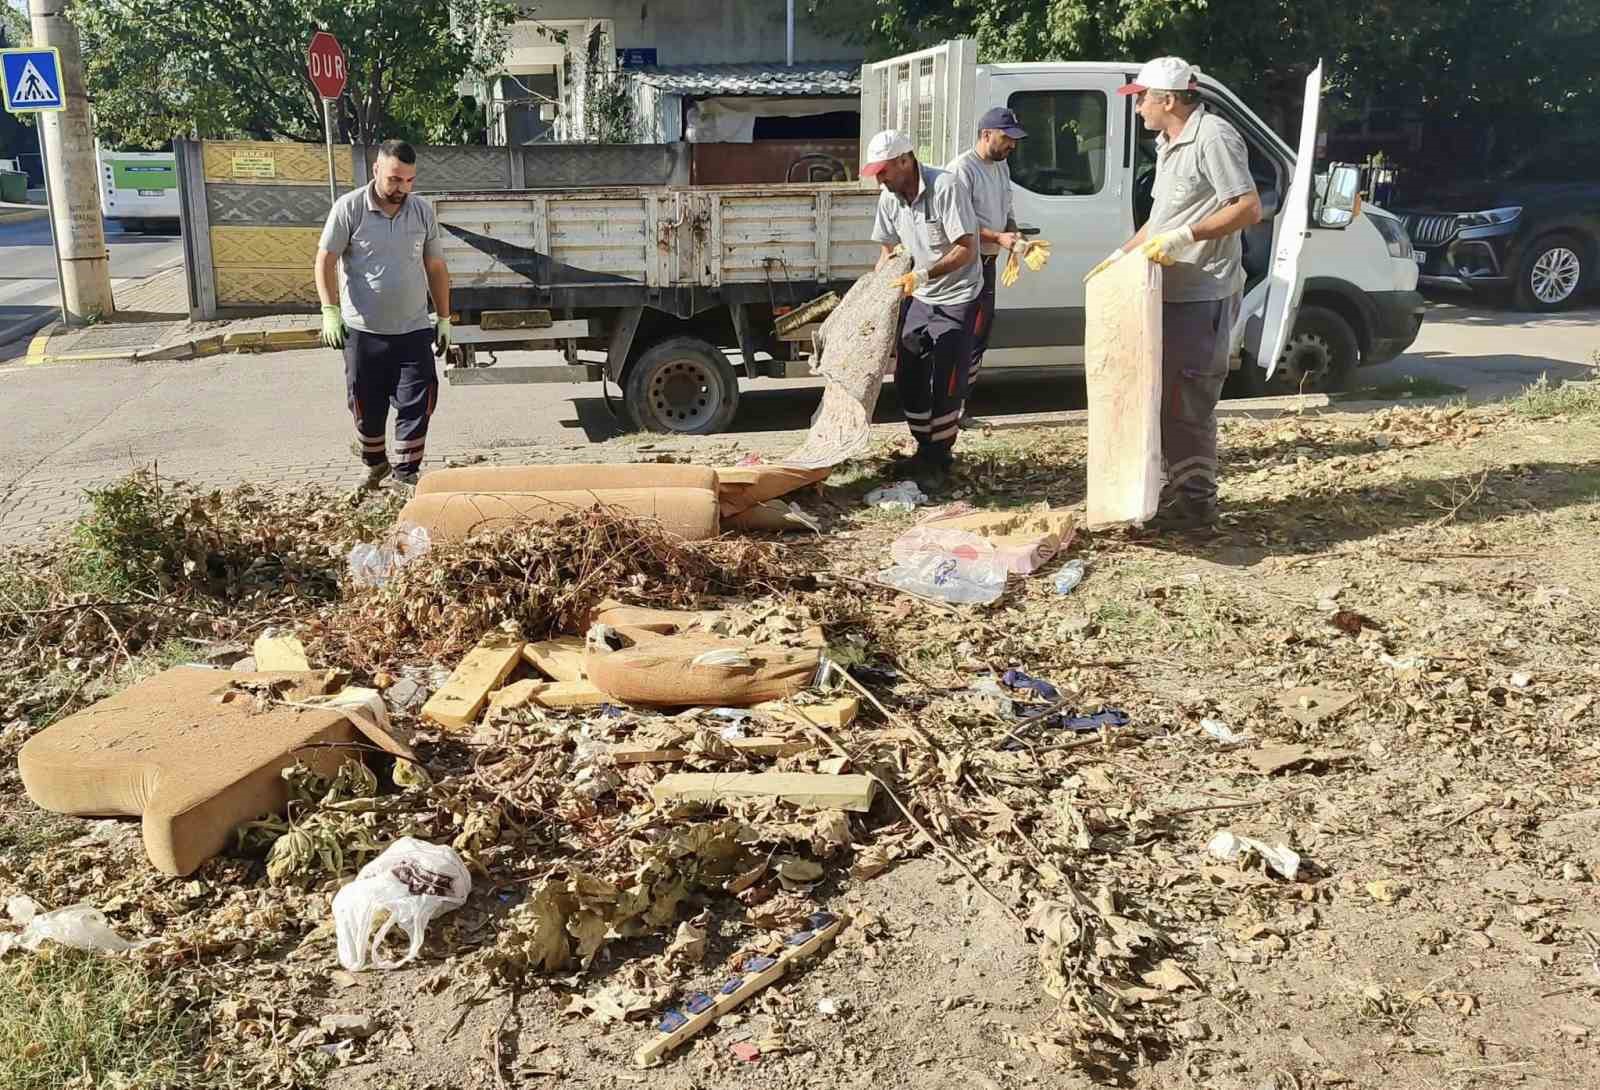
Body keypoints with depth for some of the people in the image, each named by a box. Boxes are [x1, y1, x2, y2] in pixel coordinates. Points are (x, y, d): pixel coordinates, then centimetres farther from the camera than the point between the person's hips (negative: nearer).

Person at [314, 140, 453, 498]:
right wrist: (331, 312, -16)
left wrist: (444, 319, 11)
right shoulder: (349, 208, -7)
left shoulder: (423, 211, 3)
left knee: (417, 403, -2)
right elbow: (326, 260, -6)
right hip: (363, 330, -2)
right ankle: (373, 465, 32)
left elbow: (436, 268, 10)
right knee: (367, 405, 10)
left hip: (414, 330, 2)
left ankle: (406, 472, 11)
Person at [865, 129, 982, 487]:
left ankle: (939, 457, 12)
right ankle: (925, 449, 24)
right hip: (917, 298, 7)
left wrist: (923, 275, -34)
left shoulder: (945, 187, -22)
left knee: (946, 385, -4)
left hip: (956, 298, -7)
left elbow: (966, 249, -25)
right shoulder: (889, 198, -2)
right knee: (908, 380, 8)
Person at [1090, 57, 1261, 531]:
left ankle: (1196, 501, 3)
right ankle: (1179, 488, 26)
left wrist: (1183, 237, -25)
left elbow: (1249, 208, -20)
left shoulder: (1214, 137, -13)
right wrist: (1120, 256, 22)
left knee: (1187, 402, -6)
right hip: (1172, 293, 10)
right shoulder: (1169, 145, 18)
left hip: (1203, 296, -10)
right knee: (1168, 395, 15)